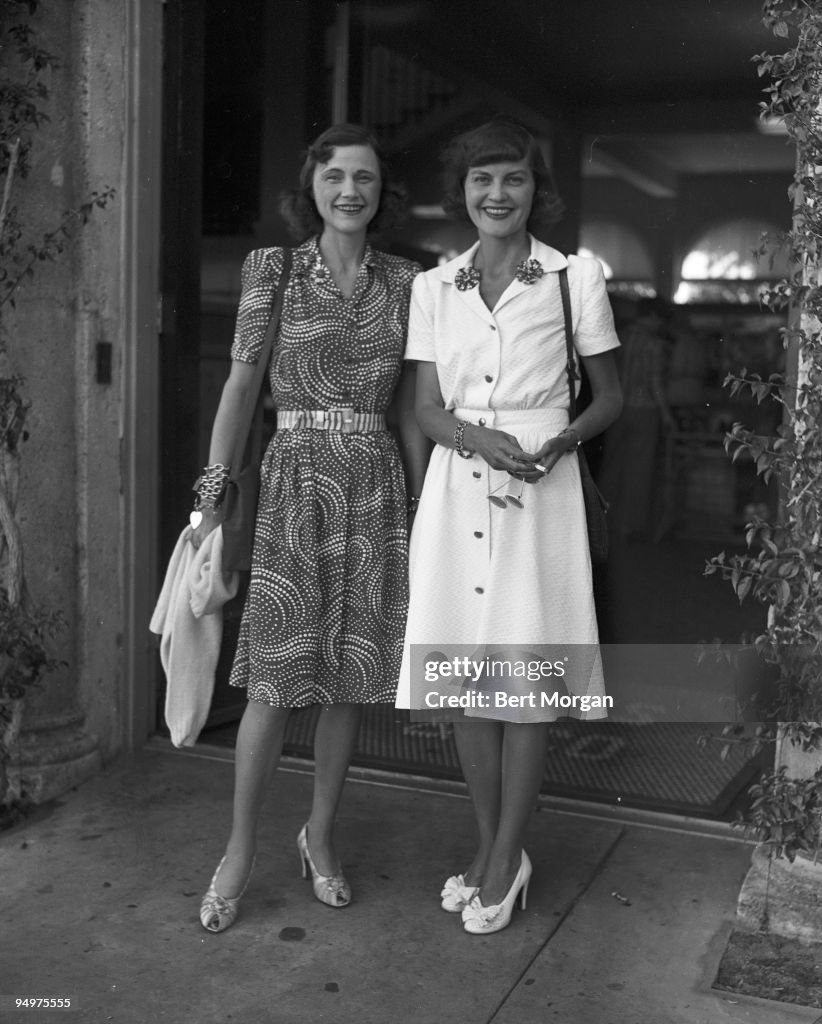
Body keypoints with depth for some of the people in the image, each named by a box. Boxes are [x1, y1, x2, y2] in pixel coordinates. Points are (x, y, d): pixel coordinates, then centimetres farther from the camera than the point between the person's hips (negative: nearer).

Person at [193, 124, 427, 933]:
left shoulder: (404, 282, 9)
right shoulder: (272, 269, 2)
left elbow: (409, 407, 12)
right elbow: (237, 388, 0)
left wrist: (422, 505, 9)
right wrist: (212, 494, -6)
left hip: (375, 487, 3)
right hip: (296, 479, -3)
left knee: (350, 675, 8)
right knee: (275, 681, -3)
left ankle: (320, 837, 27)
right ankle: (239, 852, 15)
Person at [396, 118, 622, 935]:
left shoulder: (575, 278, 1)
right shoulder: (433, 287, 8)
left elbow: (610, 398, 6)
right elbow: (427, 410, 4)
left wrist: (560, 441, -15)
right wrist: (483, 440, -17)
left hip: (541, 491, -3)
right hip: (456, 489, 3)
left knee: (527, 679, 2)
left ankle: (505, 859, 19)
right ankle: (491, 846, 27)